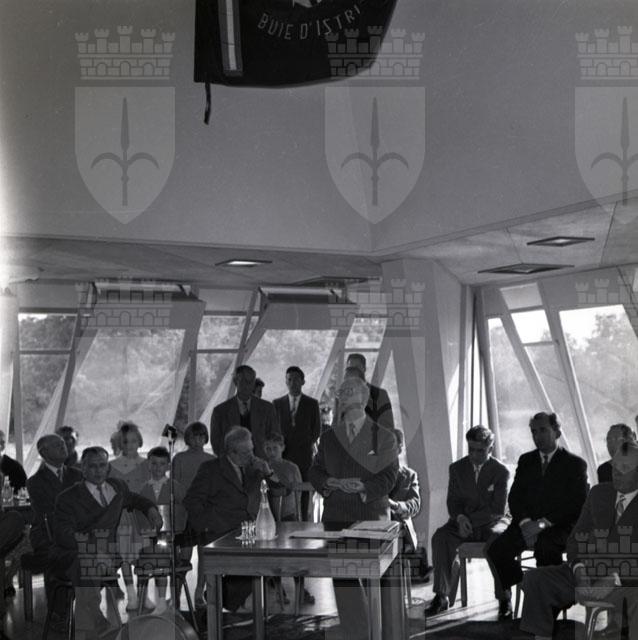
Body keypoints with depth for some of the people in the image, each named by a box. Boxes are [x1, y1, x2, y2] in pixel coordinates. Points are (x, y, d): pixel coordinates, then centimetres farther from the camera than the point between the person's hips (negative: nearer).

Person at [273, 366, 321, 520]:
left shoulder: (312, 403, 5)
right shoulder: (277, 403, 8)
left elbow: (317, 429, 11)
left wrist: (309, 444, 5)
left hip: (304, 454, 0)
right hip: (283, 454, 1)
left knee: (304, 489, 0)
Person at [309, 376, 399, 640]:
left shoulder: (384, 437, 2)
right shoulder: (328, 437, 13)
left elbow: (388, 478, -4)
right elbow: (315, 472, 12)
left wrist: (361, 489, -15)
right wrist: (331, 483, -8)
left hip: (371, 517, -3)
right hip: (336, 517, 3)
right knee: (341, 576, 3)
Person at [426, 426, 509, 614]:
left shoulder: (501, 471, -4)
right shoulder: (457, 468, 7)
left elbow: (497, 509, -9)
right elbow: (453, 502, 7)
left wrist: (470, 520, -17)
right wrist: (460, 518, -16)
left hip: (491, 522, -2)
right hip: (463, 522, 3)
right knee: (440, 537, -27)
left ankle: (504, 598, -26)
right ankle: (442, 596, -25)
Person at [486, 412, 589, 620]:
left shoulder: (575, 464, 4)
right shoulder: (526, 460, 17)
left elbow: (578, 504, -6)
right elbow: (514, 497, 11)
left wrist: (544, 523, -17)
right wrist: (525, 522, -10)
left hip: (560, 526, -4)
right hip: (527, 523, 4)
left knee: (545, 549, -37)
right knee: (495, 549, -24)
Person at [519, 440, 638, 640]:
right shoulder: (599, 493, 17)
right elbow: (577, 538, 15)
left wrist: (615, 580, -22)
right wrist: (579, 568, -5)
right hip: (589, 572, 5)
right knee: (535, 579, -15)